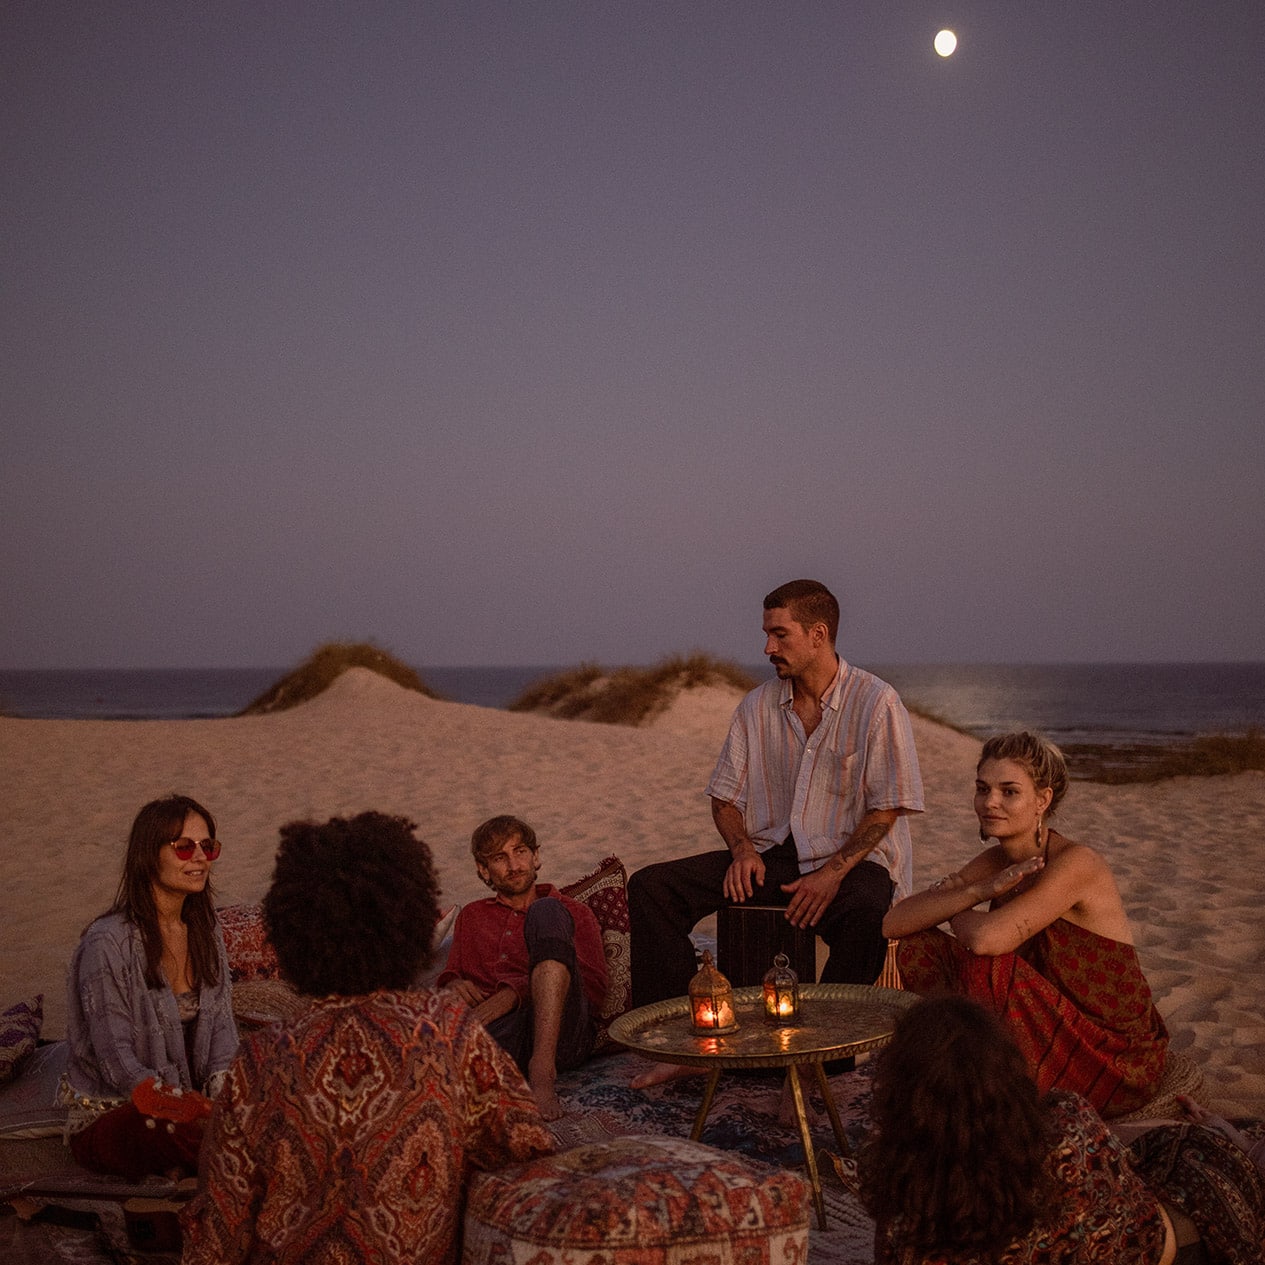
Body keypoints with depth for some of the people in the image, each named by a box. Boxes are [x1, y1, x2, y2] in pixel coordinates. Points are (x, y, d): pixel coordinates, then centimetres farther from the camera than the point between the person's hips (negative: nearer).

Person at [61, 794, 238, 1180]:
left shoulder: (205, 932, 6)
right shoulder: (107, 942, -17)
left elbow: (223, 1031, 5)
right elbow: (118, 1062, -19)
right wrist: (192, 1107, -30)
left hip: (190, 1096, 6)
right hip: (107, 1116, -6)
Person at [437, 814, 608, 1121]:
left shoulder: (574, 913, 25)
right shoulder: (472, 916, 35)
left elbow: (593, 988, 10)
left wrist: (516, 993, -5)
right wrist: (452, 985, 1)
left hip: (557, 1030, -1)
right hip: (495, 1027, 1)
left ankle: (542, 1068, -37)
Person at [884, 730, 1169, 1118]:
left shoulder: (1076, 863, -22)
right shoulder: (996, 862, 2)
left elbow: (987, 938, -34)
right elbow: (894, 923, -6)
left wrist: (952, 907, -10)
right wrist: (978, 891, -20)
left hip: (1114, 1056, -7)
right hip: (1052, 1036, 7)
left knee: (988, 966, -28)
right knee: (919, 948, -4)